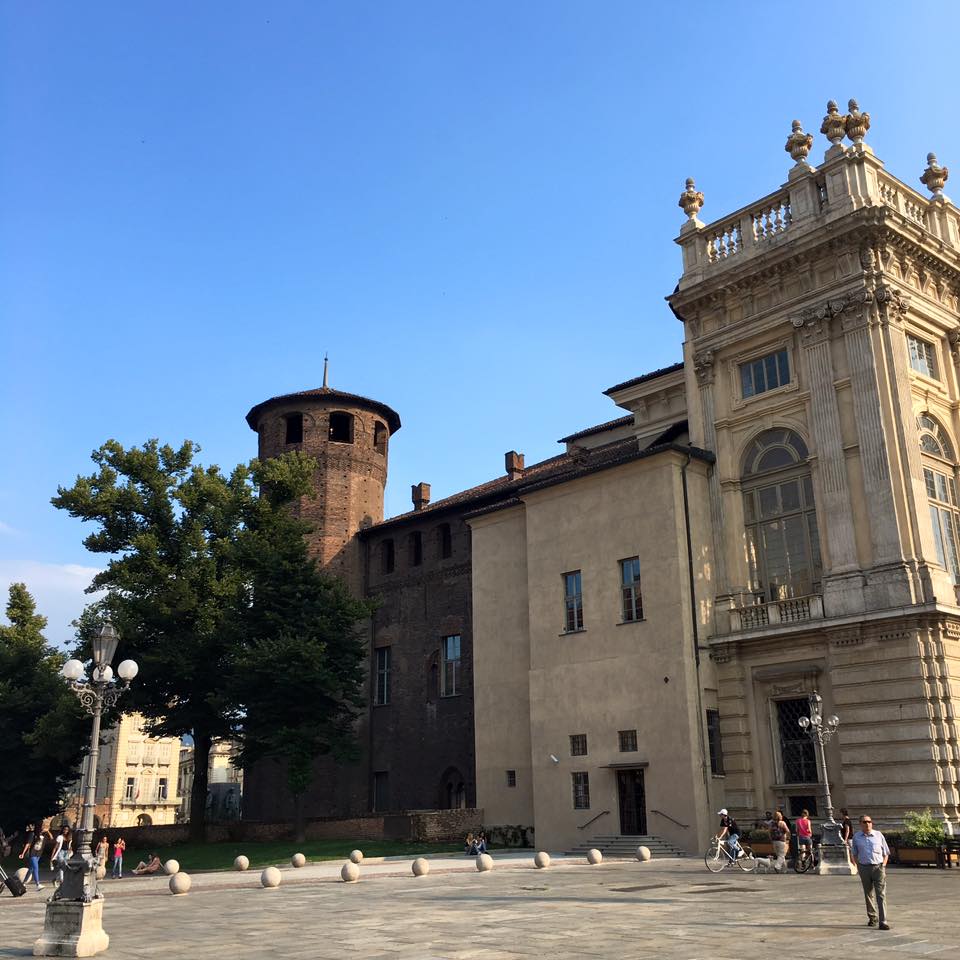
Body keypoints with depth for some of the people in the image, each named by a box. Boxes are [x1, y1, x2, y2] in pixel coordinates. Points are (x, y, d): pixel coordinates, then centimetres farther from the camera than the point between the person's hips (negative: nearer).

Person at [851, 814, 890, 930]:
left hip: (879, 867, -2)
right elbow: (855, 853, 14)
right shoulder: (856, 837, 6)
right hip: (864, 868, 2)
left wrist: (883, 865, -1)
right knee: (868, 894, 12)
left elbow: (886, 852, 10)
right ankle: (872, 917, 29)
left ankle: (883, 921, -10)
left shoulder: (878, 835, 4)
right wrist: (858, 866, 3)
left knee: (881, 895, -9)